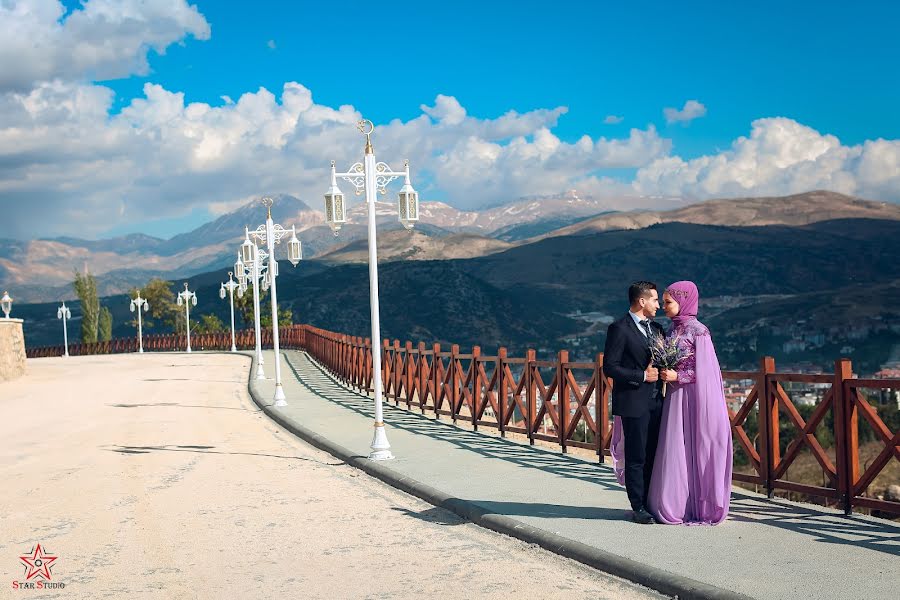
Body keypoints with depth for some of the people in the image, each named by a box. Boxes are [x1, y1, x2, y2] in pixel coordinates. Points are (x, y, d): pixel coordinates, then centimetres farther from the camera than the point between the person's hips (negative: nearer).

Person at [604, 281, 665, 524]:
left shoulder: (656, 328, 16)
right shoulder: (619, 329, -8)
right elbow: (609, 367, -12)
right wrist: (642, 376, -15)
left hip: (656, 402, 7)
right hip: (634, 403, -7)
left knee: (653, 456, 9)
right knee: (636, 458, -1)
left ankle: (651, 503, 18)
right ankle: (638, 507, 7)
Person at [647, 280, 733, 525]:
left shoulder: (697, 330, -11)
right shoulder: (673, 330, 12)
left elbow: (704, 370, -13)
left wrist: (677, 376, -17)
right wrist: (665, 374, 3)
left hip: (694, 399, -8)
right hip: (676, 397, 8)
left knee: (694, 450, -2)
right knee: (675, 452, 8)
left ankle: (698, 508, 7)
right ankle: (676, 505, 15)